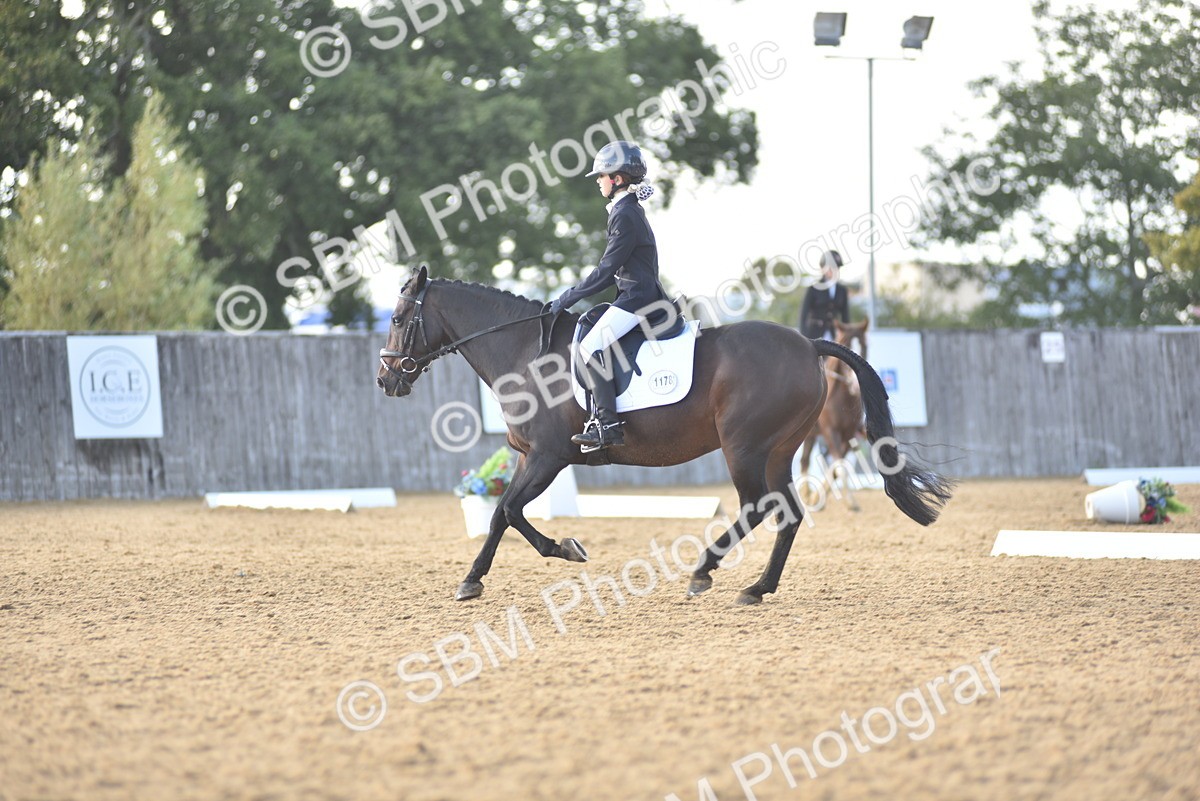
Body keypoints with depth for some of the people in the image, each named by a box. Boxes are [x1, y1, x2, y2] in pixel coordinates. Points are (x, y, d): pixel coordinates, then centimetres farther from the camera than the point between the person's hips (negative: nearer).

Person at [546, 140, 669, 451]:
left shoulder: (624, 215, -15)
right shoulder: (630, 209, 17)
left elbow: (605, 271, -17)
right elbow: (613, 270, 21)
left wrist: (566, 299, -11)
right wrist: (571, 297, 17)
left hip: (637, 297, -11)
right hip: (639, 294, 11)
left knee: (590, 347, -20)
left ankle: (607, 423, -25)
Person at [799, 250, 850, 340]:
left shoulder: (842, 290, 10)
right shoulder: (813, 289, -1)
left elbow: (845, 316, 12)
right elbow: (804, 313, -2)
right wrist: (803, 337, -8)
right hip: (815, 335, -3)